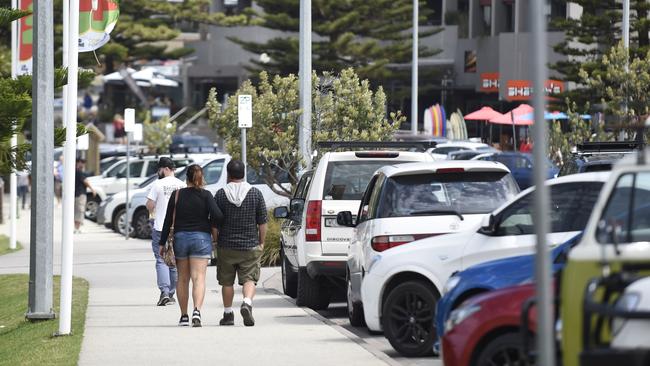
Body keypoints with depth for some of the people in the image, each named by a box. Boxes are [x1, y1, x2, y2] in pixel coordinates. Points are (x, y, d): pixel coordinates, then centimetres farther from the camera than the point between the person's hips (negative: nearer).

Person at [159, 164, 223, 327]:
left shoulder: (177, 195, 1)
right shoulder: (206, 195, -4)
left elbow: (168, 220, 2)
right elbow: (217, 216, -15)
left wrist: (162, 243, 7)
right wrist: (211, 224, 7)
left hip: (180, 238, 2)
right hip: (201, 239, -2)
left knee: (182, 279, 13)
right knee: (199, 277, -7)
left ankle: (184, 316, 17)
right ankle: (197, 311, -27)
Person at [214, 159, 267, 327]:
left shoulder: (221, 194, -3)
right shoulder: (255, 193, -1)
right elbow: (262, 222, 1)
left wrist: (216, 240, 14)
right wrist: (261, 242, 10)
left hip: (226, 245, 0)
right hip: (250, 245, 0)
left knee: (227, 282, 11)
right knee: (249, 278, 2)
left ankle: (228, 314, 14)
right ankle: (247, 303, -23)